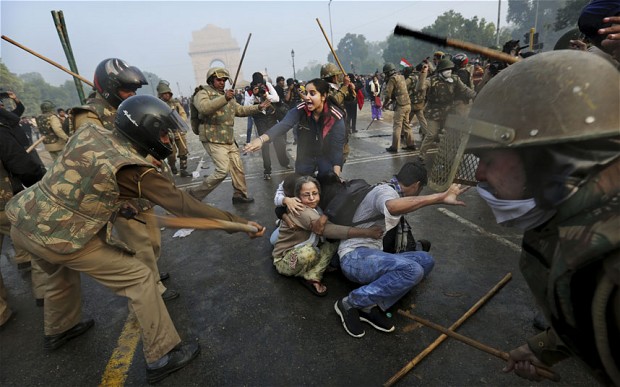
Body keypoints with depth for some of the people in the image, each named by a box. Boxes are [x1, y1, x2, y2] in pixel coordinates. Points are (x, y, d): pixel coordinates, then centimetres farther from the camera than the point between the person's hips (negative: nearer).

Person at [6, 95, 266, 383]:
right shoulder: (134, 171, -21)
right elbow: (185, 206, -20)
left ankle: (58, 331, 59)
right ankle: (162, 357, 8)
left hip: (23, 222, 9)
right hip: (60, 238, -8)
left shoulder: (88, 131, -2)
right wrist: (240, 222, -16)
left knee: (63, 272, 34)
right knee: (140, 279, -1)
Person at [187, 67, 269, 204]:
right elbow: (204, 108, -28)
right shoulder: (203, 93, -6)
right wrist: (224, 98, -39)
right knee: (222, 171, -15)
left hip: (229, 140, 9)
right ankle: (194, 194, -1)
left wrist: (258, 107, 17)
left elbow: (240, 110, 27)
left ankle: (240, 194, 28)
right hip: (214, 140, -8)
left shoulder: (227, 94, 20)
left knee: (238, 167, 12)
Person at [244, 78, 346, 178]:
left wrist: (336, 176, -31)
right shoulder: (300, 110, -20)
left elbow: (337, 147, -22)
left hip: (327, 158, -1)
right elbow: (283, 125, -36)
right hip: (305, 157, 2)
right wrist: (261, 139, -55)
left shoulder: (336, 117, -23)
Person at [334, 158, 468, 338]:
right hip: (355, 257, -10)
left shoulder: (389, 192, 18)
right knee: (412, 270, -31)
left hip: (372, 256, 10)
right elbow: (393, 206, -40)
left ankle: (371, 306, -11)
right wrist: (441, 197, -42)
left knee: (425, 260, -1)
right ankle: (350, 303, -14)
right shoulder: (385, 191, -14)